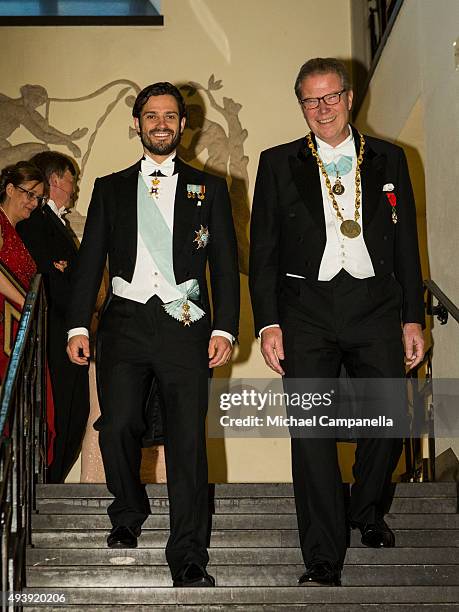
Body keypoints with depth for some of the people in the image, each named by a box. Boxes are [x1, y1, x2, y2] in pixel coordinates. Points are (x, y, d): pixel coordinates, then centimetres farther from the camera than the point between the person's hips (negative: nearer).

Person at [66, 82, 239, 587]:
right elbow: (90, 260, 13)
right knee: (117, 427, -10)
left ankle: (188, 557, -3)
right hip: (125, 322, 1)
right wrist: (78, 326, 3)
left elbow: (225, 264, 9)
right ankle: (128, 517, 18)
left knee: (188, 437, -7)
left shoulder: (208, 188, 14)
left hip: (185, 325, -1)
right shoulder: (110, 188, 17)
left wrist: (225, 328, -2)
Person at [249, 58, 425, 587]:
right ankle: (323, 559, 1)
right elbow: (262, 252, 5)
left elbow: (406, 243, 12)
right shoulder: (279, 164, 7)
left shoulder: (388, 160, 11)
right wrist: (267, 323, -3)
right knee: (311, 432, -5)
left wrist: (412, 318, 7)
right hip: (307, 310, -1)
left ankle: (367, 512, 34)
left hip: (376, 306, 2)